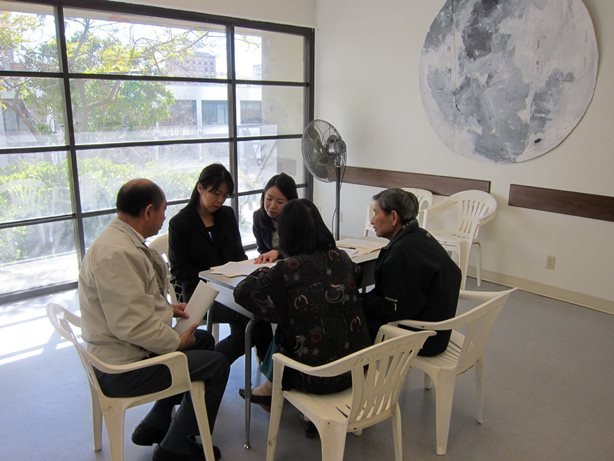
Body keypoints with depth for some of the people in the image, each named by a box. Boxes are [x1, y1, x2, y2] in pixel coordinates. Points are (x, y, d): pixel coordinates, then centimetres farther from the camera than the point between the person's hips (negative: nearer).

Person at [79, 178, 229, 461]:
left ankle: (156, 424, 28)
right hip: (124, 367, -10)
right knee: (216, 364, -5)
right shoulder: (118, 253, -27)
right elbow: (132, 326, -30)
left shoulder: (120, 239, 5)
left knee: (204, 340, 20)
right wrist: (177, 342, -16)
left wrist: (166, 309, 6)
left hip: (126, 347, 10)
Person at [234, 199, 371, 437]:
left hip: (319, 376, -4)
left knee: (283, 332, 24)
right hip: (358, 365, 4)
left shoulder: (287, 269, -18)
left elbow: (242, 292, -7)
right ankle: (271, 388, 39)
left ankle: (271, 388, 43)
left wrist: (264, 271, 11)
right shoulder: (341, 258, -2)